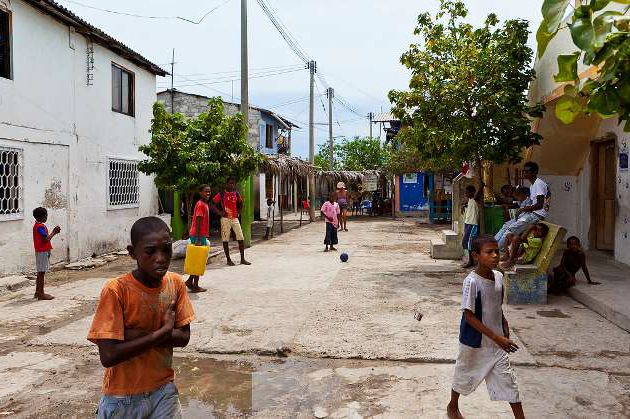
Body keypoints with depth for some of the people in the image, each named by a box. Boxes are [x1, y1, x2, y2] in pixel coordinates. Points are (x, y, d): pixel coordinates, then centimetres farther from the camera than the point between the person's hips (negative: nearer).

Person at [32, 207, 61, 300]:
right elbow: (46, 239, -21)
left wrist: (54, 232, 7)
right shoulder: (40, 226, -18)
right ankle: (41, 294, -2)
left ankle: (38, 292, 24)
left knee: (40, 272, 16)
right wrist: (53, 233, -8)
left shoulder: (37, 225, 14)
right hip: (42, 251, -10)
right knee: (41, 272, -6)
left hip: (41, 251, 10)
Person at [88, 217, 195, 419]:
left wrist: (140, 335, -20)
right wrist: (162, 332, -23)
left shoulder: (176, 283, -8)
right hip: (124, 397, -3)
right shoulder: (116, 290, -21)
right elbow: (108, 356, -24)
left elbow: (183, 337, -7)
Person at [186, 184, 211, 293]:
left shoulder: (205, 204, 15)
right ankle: (195, 286, 5)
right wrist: (198, 239, -24)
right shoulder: (200, 204, -15)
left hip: (201, 236, 9)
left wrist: (205, 238, 23)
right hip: (198, 236, -9)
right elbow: (198, 222, -20)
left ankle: (190, 281, 22)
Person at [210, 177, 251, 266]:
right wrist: (219, 212, -9)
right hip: (225, 219, -4)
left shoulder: (236, 194, 8)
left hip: (235, 219, 4)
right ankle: (228, 260, 11)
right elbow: (212, 204, -2)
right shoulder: (221, 194, -3)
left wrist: (239, 213, 11)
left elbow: (241, 204, 25)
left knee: (241, 238, -1)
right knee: (225, 240, 1)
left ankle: (242, 259, 7)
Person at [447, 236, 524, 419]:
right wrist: (496, 337, -24)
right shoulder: (471, 282, -25)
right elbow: (469, 316, -23)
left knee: (508, 379, 5)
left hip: (497, 342, 5)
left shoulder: (499, 276, -5)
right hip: (474, 342, -5)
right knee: (464, 376, 17)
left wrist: (504, 324, 3)